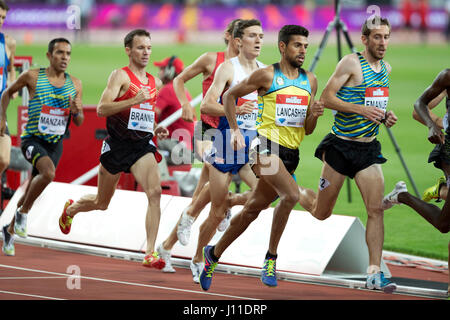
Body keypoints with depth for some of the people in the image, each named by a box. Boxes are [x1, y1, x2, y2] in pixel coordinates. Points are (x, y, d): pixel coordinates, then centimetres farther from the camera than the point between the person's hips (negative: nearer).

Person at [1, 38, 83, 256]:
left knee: (32, 190, 11)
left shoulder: (75, 85, 2)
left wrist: (76, 111, -15)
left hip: (55, 143, 5)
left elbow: (79, 122, 6)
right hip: (32, 139, -5)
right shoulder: (32, 77, -8)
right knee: (49, 172, -32)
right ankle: (23, 212, -11)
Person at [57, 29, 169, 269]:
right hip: (117, 146, -4)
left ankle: (150, 253, -23)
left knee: (155, 192, -21)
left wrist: (156, 129, 9)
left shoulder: (155, 83, 12)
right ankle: (71, 208, 48)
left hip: (143, 145, 4)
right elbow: (101, 109, -21)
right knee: (101, 203, 13)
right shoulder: (120, 76, -9)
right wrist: (133, 101, -30)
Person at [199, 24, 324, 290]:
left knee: (253, 209, 13)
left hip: (291, 153, 6)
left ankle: (214, 254, 30)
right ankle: (271, 258, -15)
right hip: (266, 146, -6)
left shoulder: (310, 81, 12)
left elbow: (307, 130, 15)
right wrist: (235, 130, -1)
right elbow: (230, 95, 6)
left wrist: (314, 115, -6)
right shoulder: (267, 75, -4)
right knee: (291, 195, -26)